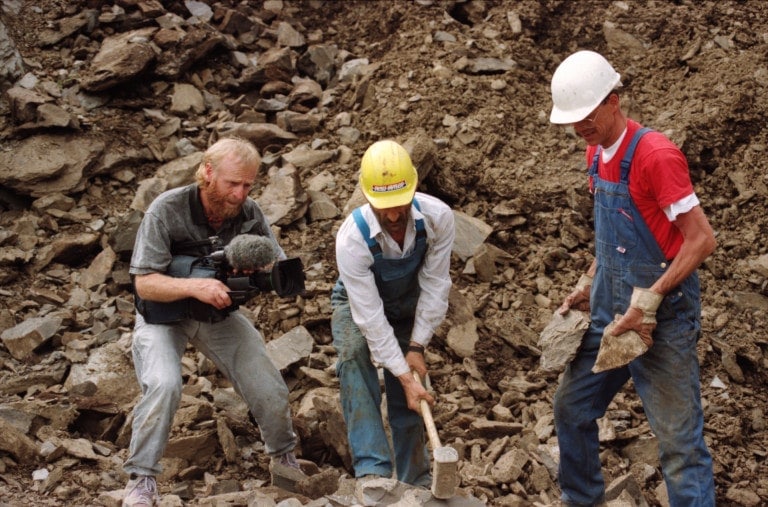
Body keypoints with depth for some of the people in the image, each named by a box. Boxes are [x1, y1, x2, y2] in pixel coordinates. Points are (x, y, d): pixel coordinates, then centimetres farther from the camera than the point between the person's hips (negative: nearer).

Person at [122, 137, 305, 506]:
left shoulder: (249, 213, -13)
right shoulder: (167, 210, -24)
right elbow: (145, 283, -24)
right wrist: (195, 286, -41)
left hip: (221, 315, 4)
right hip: (164, 314, -4)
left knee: (271, 391, -3)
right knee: (164, 385, -30)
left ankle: (284, 458, 28)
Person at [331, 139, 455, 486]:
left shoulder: (437, 217, -30)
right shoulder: (352, 237, -37)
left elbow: (434, 286, -21)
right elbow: (369, 315, -34)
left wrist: (417, 347, -21)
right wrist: (404, 375, -34)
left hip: (408, 306, 3)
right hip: (359, 303, -3)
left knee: (408, 402, 0)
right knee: (354, 356, -32)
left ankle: (416, 480, 18)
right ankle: (372, 468, -36)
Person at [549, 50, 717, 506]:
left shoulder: (656, 155, -20)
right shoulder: (598, 154, 7)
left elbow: (702, 240, -21)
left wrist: (649, 300, -23)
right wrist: (588, 285, 11)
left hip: (663, 318, -9)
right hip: (610, 312, 9)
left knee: (679, 439, -5)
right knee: (572, 407, 18)